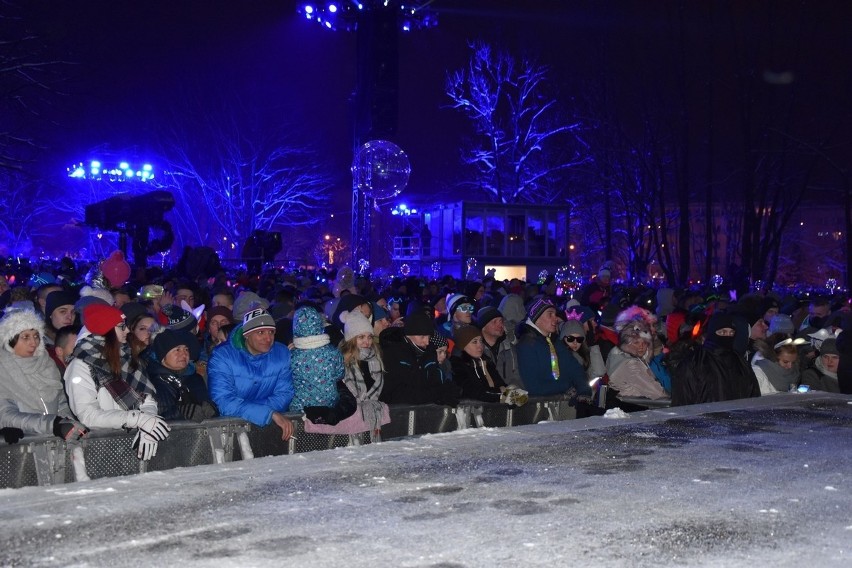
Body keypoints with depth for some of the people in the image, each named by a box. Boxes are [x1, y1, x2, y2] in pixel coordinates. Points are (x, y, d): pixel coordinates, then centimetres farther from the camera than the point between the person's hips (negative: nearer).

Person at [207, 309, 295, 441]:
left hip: (270, 426, 3)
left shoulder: (282, 354, 1)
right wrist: (271, 414, -31)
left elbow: (284, 395, -4)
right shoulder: (222, 356, -12)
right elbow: (224, 402, -22)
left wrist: (243, 408, -20)